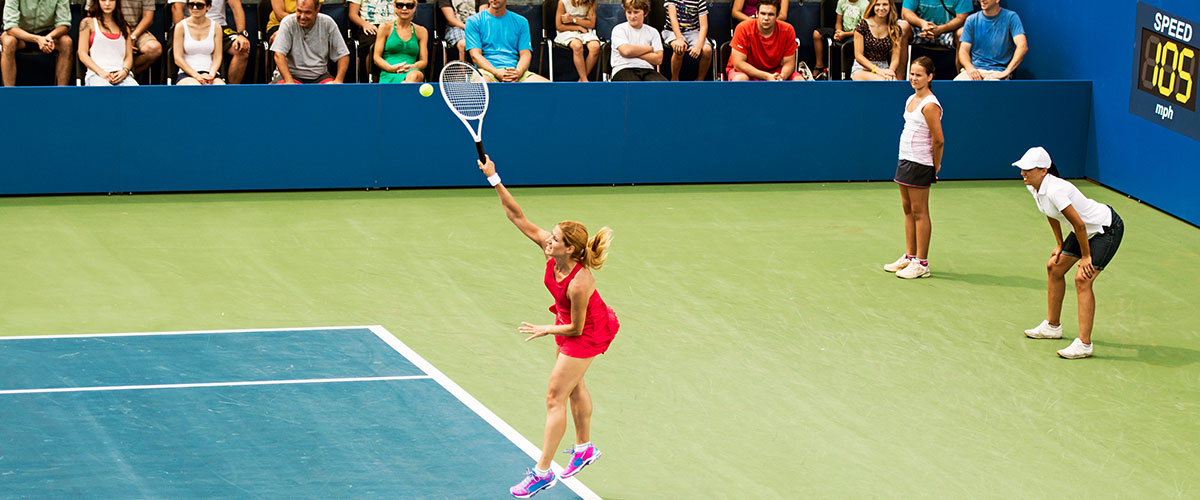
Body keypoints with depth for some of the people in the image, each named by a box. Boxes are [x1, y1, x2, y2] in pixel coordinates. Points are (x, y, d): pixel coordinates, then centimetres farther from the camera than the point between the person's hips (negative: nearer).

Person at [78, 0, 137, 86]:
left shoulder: (124, 25, 24)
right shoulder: (88, 23, 14)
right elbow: (83, 54, 6)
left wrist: (124, 70, -5)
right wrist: (101, 72, -10)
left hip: (121, 74, 3)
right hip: (96, 74, -3)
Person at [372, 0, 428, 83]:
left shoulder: (421, 31, 19)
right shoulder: (385, 28, 13)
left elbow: (424, 61, 15)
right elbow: (376, 58, 8)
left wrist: (412, 67, -10)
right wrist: (391, 68, -14)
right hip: (389, 76, -2)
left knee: (415, 76, -41)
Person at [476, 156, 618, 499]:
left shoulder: (579, 283, -40)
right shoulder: (551, 250, -22)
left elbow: (576, 329, -28)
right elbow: (519, 218, -19)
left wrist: (545, 330, -15)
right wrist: (495, 180, -26)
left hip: (587, 333, -8)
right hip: (568, 322, 8)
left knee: (555, 396, -4)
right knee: (574, 387, 24)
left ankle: (543, 472, 4)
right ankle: (584, 448, 46)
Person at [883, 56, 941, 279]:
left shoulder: (930, 105, -17)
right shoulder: (911, 100, 11)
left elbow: (939, 140, -17)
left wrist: (935, 167, -6)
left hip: (920, 164, -9)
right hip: (905, 160, 9)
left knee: (919, 212, -4)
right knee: (908, 209, 13)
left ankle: (921, 264, 1)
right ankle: (909, 256, 21)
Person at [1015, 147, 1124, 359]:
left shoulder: (1054, 191, -33)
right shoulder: (1033, 186, -4)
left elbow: (1079, 224, -28)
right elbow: (1052, 215, 14)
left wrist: (1086, 257, -19)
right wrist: (1060, 244, 14)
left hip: (1108, 229, -10)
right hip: (1089, 229, 10)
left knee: (1082, 279, -19)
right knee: (1054, 267, 15)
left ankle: (1084, 344, -18)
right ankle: (1053, 326, 31)